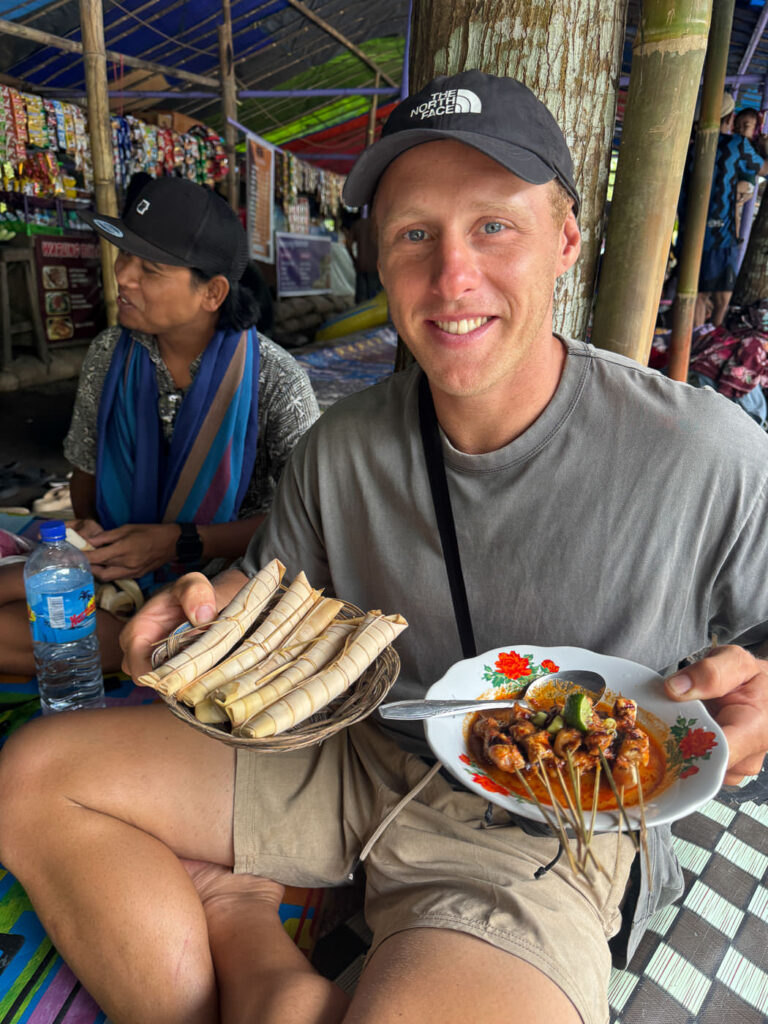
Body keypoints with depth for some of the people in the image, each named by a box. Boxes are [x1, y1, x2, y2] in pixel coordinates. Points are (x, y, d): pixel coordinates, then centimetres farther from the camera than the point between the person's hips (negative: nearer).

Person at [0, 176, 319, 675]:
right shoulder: (109, 355, 0)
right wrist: (87, 526, -8)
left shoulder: (275, 379, -14)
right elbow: (86, 467, 14)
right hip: (116, 568, 5)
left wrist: (178, 542, -21)